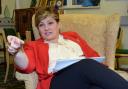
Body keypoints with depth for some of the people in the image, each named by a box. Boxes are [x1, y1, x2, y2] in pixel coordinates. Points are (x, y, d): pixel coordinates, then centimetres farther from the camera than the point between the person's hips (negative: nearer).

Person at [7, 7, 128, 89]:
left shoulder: (72, 36, 31)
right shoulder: (34, 45, 22)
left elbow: (93, 55, 25)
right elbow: (26, 64, 1)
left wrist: (101, 69, 2)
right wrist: (17, 51, -23)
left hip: (89, 72, 3)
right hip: (58, 79, -3)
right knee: (88, 65, -35)